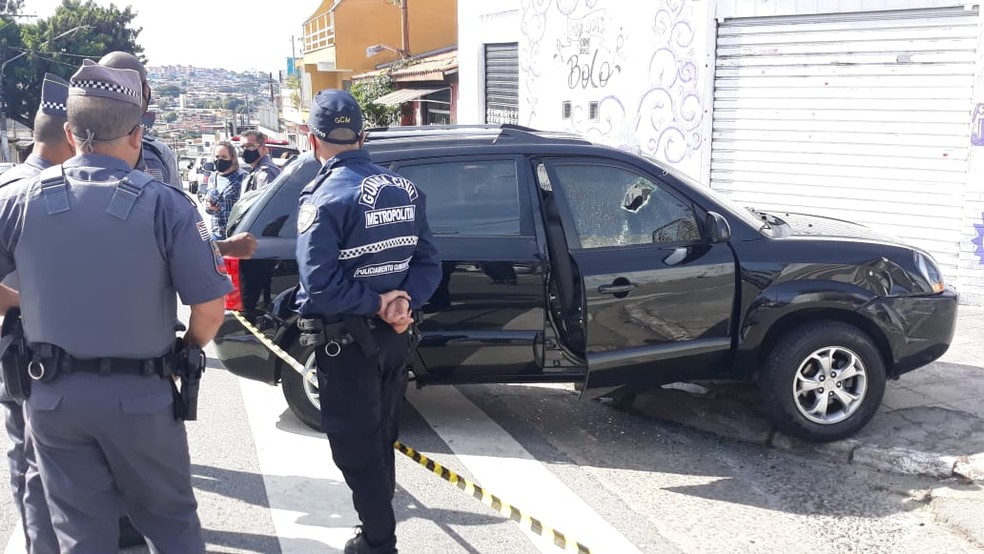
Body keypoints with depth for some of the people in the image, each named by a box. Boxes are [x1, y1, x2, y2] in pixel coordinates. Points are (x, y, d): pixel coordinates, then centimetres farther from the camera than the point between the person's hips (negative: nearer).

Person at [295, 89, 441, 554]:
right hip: (396, 336, 7)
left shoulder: (324, 197, -17)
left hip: (347, 342, -7)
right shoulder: (405, 189, 5)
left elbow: (319, 284, -26)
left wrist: (376, 303, -17)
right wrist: (403, 304, -12)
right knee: (381, 437, 22)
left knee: (355, 446, 7)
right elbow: (429, 263, 2)